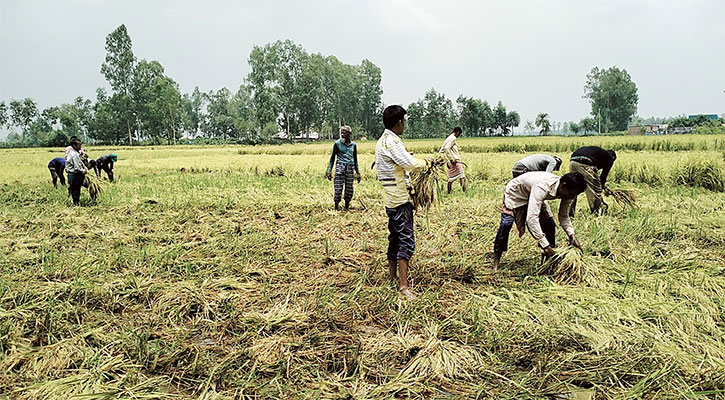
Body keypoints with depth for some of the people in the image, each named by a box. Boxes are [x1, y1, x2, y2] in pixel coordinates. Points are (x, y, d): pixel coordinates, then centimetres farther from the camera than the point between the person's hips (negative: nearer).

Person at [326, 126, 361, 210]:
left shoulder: (353, 145, 8)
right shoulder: (337, 143, 0)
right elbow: (332, 157, 4)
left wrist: (358, 172, 15)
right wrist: (329, 171, -3)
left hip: (350, 168, 3)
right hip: (340, 167, -3)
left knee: (349, 189, 4)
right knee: (338, 189, -8)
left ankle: (346, 207, 16)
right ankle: (336, 207, 3)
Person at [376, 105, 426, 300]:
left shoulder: (382, 141, 14)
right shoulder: (391, 142, -18)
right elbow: (411, 163, -26)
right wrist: (425, 162, -8)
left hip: (391, 199, 10)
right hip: (400, 199, -10)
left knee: (395, 238, 18)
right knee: (407, 240, -11)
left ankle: (393, 276, 28)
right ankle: (403, 286, -12)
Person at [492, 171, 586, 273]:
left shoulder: (568, 193, -20)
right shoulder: (542, 187, -45)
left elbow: (564, 216, -5)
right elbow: (532, 218, -50)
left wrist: (572, 235, -22)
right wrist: (545, 245, -49)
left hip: (534, 196, 7)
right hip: (515, 192, -7)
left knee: (549, 224, -7)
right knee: (506, 224, -25)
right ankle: (496, 262, -17)